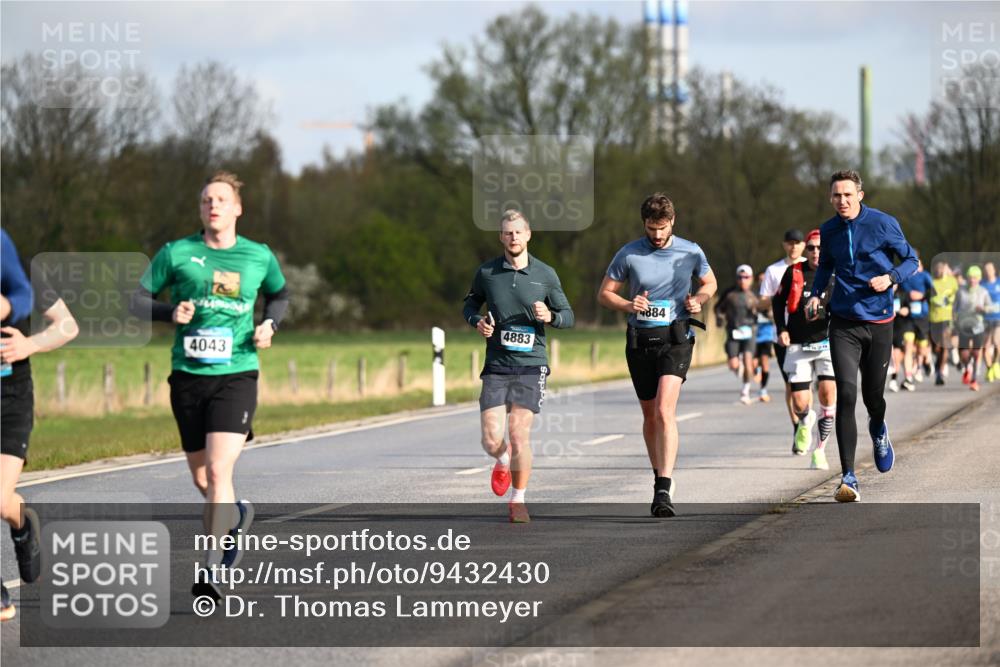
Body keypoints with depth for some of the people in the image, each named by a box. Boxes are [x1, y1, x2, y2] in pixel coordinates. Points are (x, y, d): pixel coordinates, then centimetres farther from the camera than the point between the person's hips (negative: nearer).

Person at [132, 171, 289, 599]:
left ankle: (212, 567, -16)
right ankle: (236, 515, 44)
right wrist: (170, 313, -13)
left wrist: (270, 324, 4)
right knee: (201, 479, 11)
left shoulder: (259, 257, 5)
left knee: (218, 471, -18)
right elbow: (138, 299, 7)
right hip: (188, 375, 2)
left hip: (237, 375, -2)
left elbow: (280, 295, 24)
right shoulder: (176, 253, 1)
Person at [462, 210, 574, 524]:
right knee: (491, 441, -8)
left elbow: (568, 315, 8)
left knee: (519, 433, -10)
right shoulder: (486, 273, 3)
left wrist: (550, 317, -14)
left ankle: (518, 500, 9)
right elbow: (470, 305, 19)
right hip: (496, 366, 1)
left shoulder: (546, 274, 1)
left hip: (531, 365, -1)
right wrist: (478, 321, -3)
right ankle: (503, 461, 31)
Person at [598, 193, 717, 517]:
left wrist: (698, 300, -4)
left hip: (675, 338, -2)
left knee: (665, 410, -19)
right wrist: (628, 305, -14)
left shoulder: (691, 252, 1)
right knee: (650, 415, 11)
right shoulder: (628, 254, -1)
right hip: (640, 341, 2)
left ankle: (664, 490, -23)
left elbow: (709, 283, 18)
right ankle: (661, 478, 30)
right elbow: (604, 293, 6)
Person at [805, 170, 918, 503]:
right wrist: (815, 295, 5)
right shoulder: (829, 231, 4)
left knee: (873, 396, 9)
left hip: (878, 322, -1)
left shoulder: (883, 223, -6)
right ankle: (848, 478, -16)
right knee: (846, 395, -14)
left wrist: (890, 277, -16)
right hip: (843, 323, 1)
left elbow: (911, 259, 3)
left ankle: (878, 431, 50)